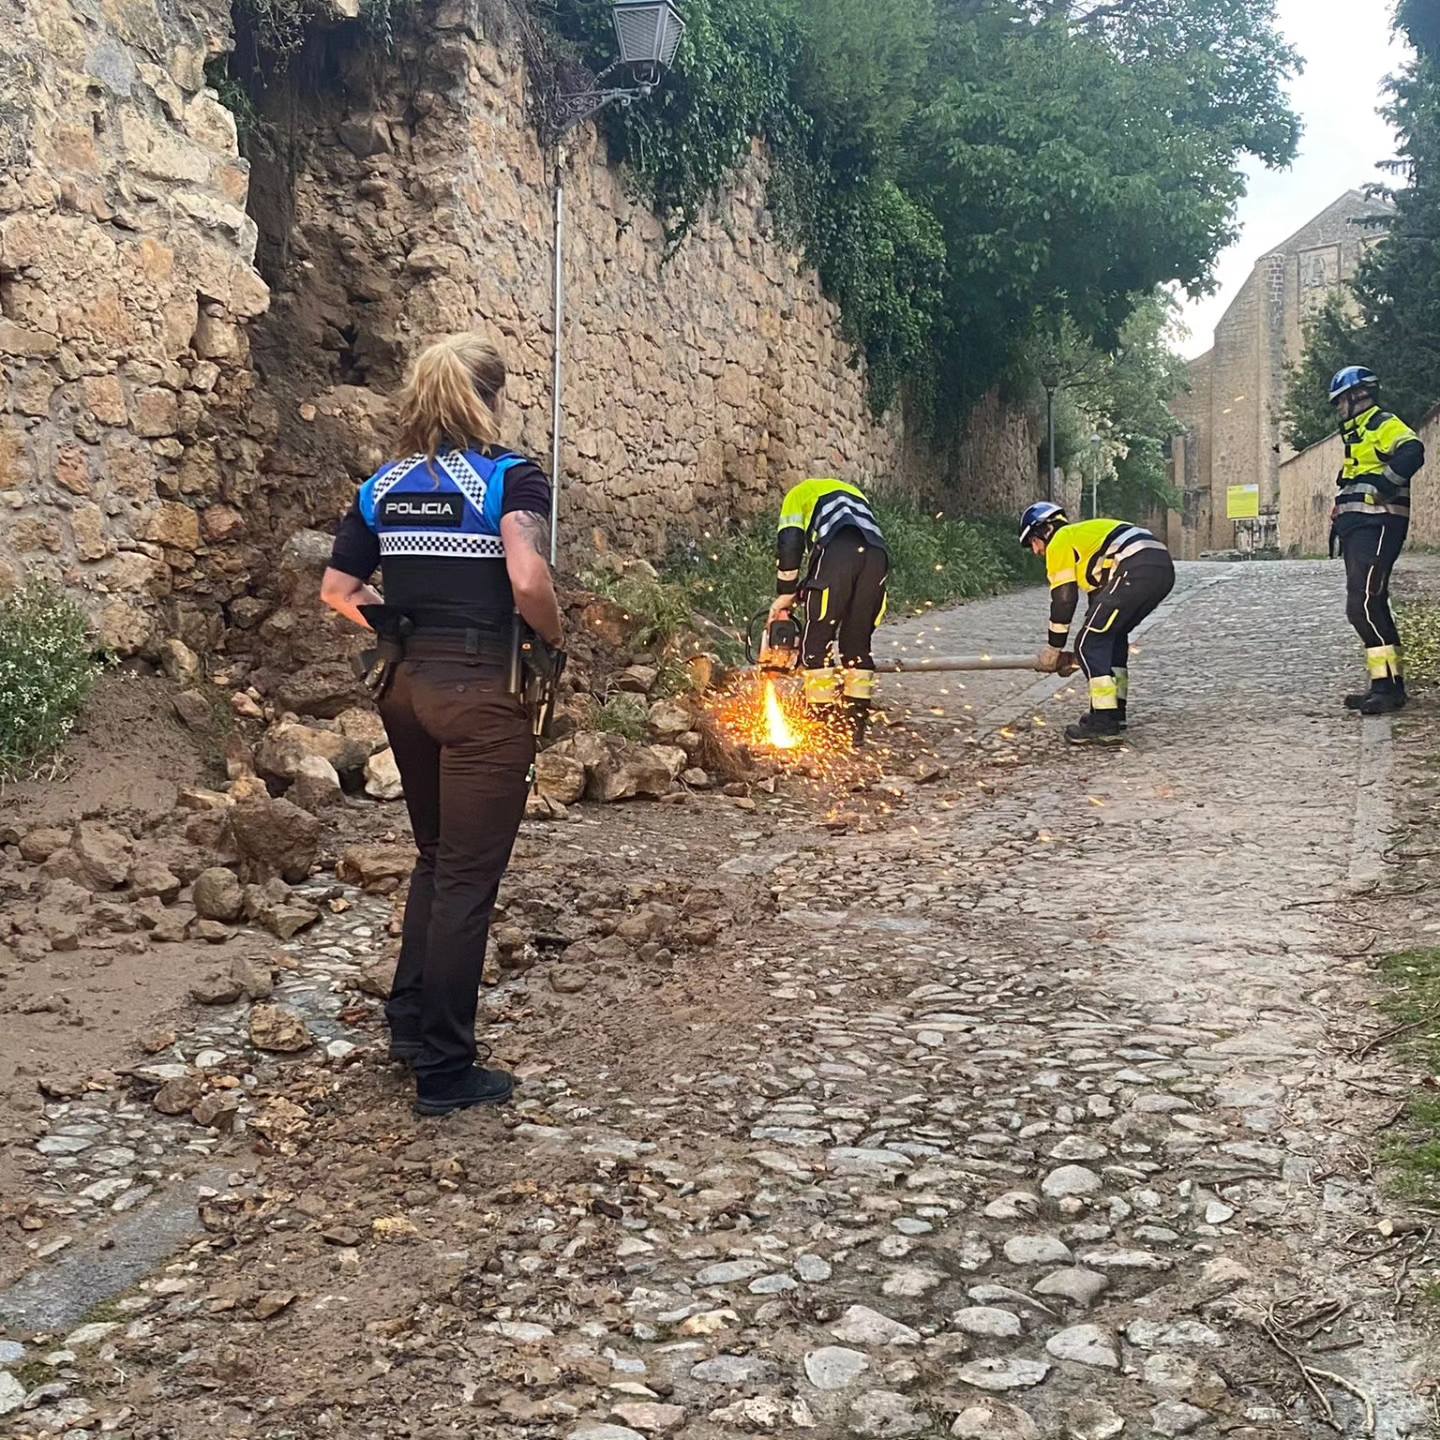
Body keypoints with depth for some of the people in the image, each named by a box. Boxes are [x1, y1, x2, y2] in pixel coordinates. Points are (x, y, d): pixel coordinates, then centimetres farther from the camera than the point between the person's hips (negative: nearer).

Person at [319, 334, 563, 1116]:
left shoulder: (383, 486, 8)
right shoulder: (511, 477, -9)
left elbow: (337, 590, 10)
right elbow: (529, 582, -24)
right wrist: (555, 639, -7)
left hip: (408, 685, 6)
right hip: (481, 691, -6)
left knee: (435, 857, 24)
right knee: (468, 878, 2)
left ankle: (409, 1020, 31)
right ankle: (445, 1071, 10)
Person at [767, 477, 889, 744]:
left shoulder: (798, 494, 28)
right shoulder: (854, 494, 44)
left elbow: (789, 543, 11)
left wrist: (785, 596, 16)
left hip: (839, 551, -5)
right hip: (877, 554, 5)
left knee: (816, 641, 4)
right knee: (857, 643, 15)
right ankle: (855, 727, 14)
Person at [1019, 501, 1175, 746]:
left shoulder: (1059, 542, 10)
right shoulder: (1084, 535, 36)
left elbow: (1063, 599, 4)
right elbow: (1098, 592, 40)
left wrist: (1053, 649, 14)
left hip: (1135, 571, -10)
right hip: (1164, 567, 10)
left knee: (1090, 643, -4)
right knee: (1113, 633, 25)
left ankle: (1103, 724, -8)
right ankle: (1115, 711, 28)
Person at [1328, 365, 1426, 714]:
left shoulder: (1384, 425, -6)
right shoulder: (1356, 435, 25)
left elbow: (1412, 452, -26)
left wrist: (1382, 487, -23)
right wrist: (1338, 519, 23)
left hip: (1377, 526, -11)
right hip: (1358, 529, 11)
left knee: (1364, 604, -18)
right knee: (1370, 606, 10)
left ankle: (1388, 684, -18)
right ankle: (1386, 684, 13)